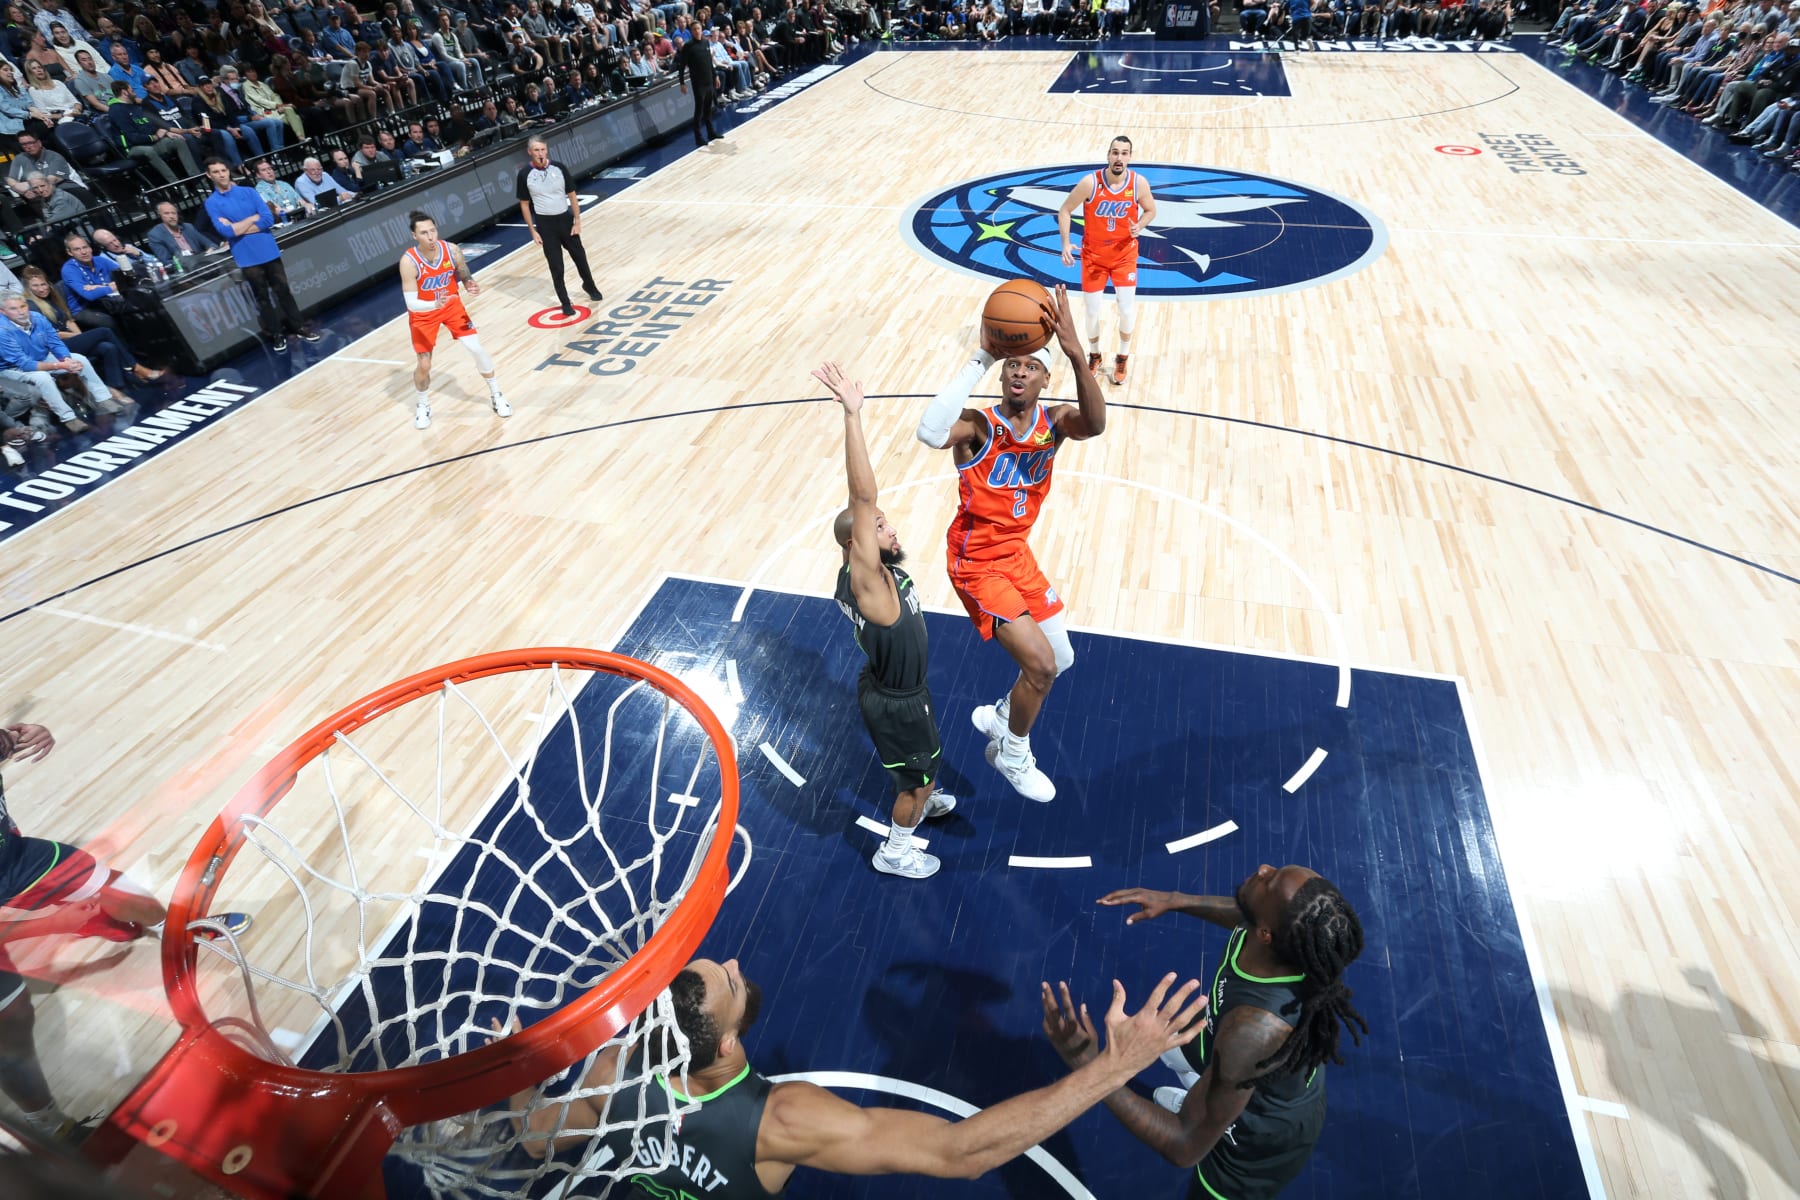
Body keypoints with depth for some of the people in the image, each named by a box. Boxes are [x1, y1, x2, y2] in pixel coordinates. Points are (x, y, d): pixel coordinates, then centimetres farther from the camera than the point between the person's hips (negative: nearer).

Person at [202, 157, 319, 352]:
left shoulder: (248, 192, 4)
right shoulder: (212, 203, -1)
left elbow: (269, 219, -5)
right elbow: (226, 231, -13)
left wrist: (237, 228, -10)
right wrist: (254, 218, -7)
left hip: (269, 251, 2)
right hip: (247, 258, -2)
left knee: (283, 291, 8)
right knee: (263, 298, 6)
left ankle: (298, 327, 18)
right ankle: (276, 334, 13)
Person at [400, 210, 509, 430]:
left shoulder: (451, 250, -18)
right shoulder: (408, 261, -28)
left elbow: (465, 277, -2)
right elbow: (411, 303, -30)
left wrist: (472, 286, -26)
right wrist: (435, 304, -49)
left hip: (452, 305, 3)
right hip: (423, 313, -2)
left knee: (477, 349, -3)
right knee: (424, 364, -1)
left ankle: (496, 395, 19)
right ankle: (422, 406, 26)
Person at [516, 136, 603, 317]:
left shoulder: (559, 168, -6)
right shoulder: (525, 174, -9)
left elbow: (572, 195, 1)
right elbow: (524, 204, -2)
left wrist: (577, 221, -3)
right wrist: (533, 231, -5)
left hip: (565, 219, 2)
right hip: (545, 224, -2)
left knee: (579, 257, 15)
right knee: (556, 266, 2)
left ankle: (589, 286, 43)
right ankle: (565, 303, 15)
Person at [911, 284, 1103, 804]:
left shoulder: (1053, 422, -6)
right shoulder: (978, 426, -20)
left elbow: (1095, 424, -30)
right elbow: (929, 433, -45)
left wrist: (1076, 353, -45)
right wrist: (981, 358, -43)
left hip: (1018, 554, 7)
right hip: (977, 564, -7)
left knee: (1061, 659, 17)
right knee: (1040, 663, -13)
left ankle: (999, 718, 43)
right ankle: (1014, 756, 15)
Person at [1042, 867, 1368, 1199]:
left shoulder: (1254, 1029, -48)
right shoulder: (1293, 926, -29)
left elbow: (1185, 1147, -36)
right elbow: (1246, 914, -1)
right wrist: (1175, 900, -2)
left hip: (1263, 1139, -6)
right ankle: (1198, 1100, 63)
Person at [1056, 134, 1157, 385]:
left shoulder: (1139, 183, -14)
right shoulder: (1090, 182, -19)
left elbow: (1150, 210, 4)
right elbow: (1064, 211, -8)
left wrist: (1139, 226, -18)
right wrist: (1065, 244, -19)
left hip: (1125, 254, 1)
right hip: (1093, 254, 0)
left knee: (1127, 309, -6)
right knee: (1092, 312, 5)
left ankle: (1122, 358, 19)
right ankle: (1094, 355, 33)